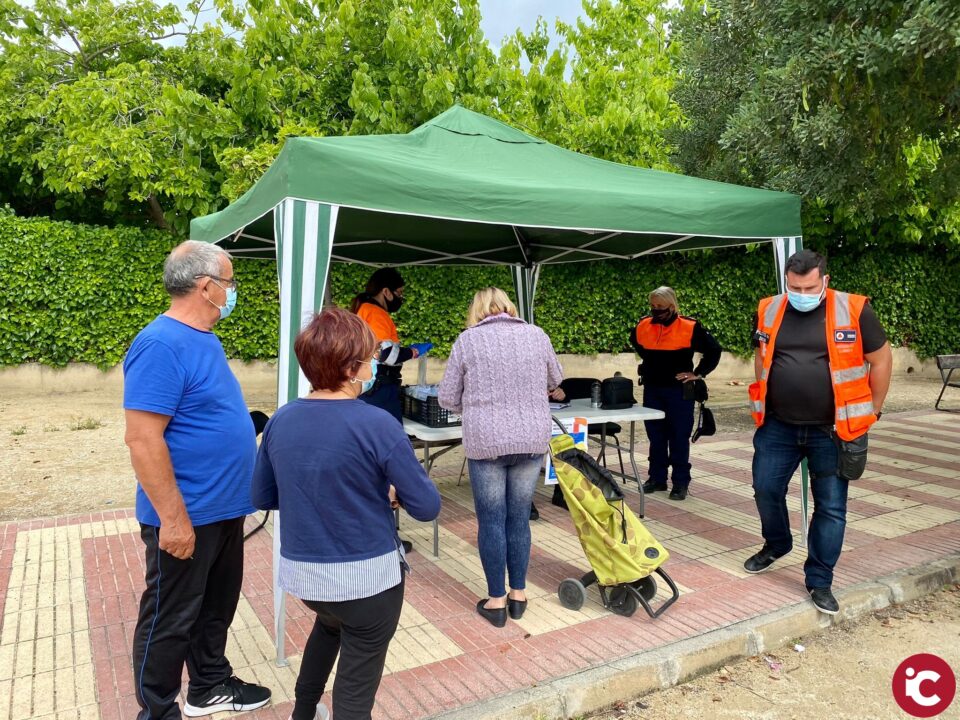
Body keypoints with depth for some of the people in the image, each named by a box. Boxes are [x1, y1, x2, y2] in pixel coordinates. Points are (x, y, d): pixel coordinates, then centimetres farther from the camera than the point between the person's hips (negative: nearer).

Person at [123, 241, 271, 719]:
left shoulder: (205, 339, 8)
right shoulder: (161, 345, -22)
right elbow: (142, 438, -25)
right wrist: (173, 517, -23)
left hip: (222, 508, 9)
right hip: (186, 517, -9)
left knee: (217, 606, 23)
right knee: (170, 620, 10)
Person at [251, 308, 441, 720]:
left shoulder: (280, 421, -4)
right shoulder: (376, 425, -20)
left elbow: (263, 498, 8)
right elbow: (427, 507, -16)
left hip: (302, 573, 6)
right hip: (366, 577, -6)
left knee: (330, 623, 37)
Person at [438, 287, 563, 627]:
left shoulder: (468, 340, -2)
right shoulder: (537, 335, 5)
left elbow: (447, 398, 1)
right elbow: (555, 380, 20)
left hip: (486, 442, -2)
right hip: (532, 440, 3)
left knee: (491, 521, 8)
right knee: (519, 518, 14)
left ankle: (496, 600, 17)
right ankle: (518, 594, 25)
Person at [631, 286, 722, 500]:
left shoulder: (690, 327, -11)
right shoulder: (643, 326, 2)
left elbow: (713, 350, -4)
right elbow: (635, 343, 25)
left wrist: (698, 373, -4)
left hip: (678, 391, -4)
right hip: (652, 389, 4)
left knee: (679, 437, 1)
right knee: (655, 436, 11)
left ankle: (681, 482, 10)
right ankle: (657, 478, 22)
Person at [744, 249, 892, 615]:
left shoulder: (854, 311, -8)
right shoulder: (769, 311, 1)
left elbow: (881, 359, 2)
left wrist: (872, 412, 4)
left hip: (831, 431, -2)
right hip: (778, 427, 3)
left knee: (831, 506, 4)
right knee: (766, 489, 9)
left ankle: (819, 581, 19)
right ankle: (776, 544, 38)